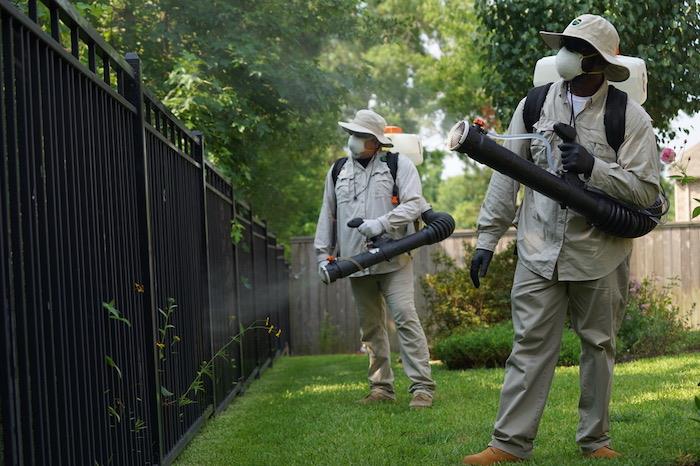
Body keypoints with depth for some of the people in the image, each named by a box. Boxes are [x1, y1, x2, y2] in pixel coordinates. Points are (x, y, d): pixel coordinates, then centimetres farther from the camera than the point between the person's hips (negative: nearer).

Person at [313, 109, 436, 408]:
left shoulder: (399, 165, 2)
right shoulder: (338, 172, 15)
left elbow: (414, 204, -8)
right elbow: (328, 215, 20)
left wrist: (381, 223, -21)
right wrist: (323, 254, 14)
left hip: (393, 260, -5)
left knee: (405, 318, -13)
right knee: (371, 326, 9)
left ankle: (422, 386, -12)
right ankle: (381, 387, 16)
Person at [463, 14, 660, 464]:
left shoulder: (630, 117, -4)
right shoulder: (533, 106, 5)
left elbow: (646, 189, -8)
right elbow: (507, 175, 8)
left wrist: (593, 167, -22)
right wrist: (487, 238, 6)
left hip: (599, 255, -1)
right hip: (540, 251, 1)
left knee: (599, 346, 10)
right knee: (531, 345, -1)